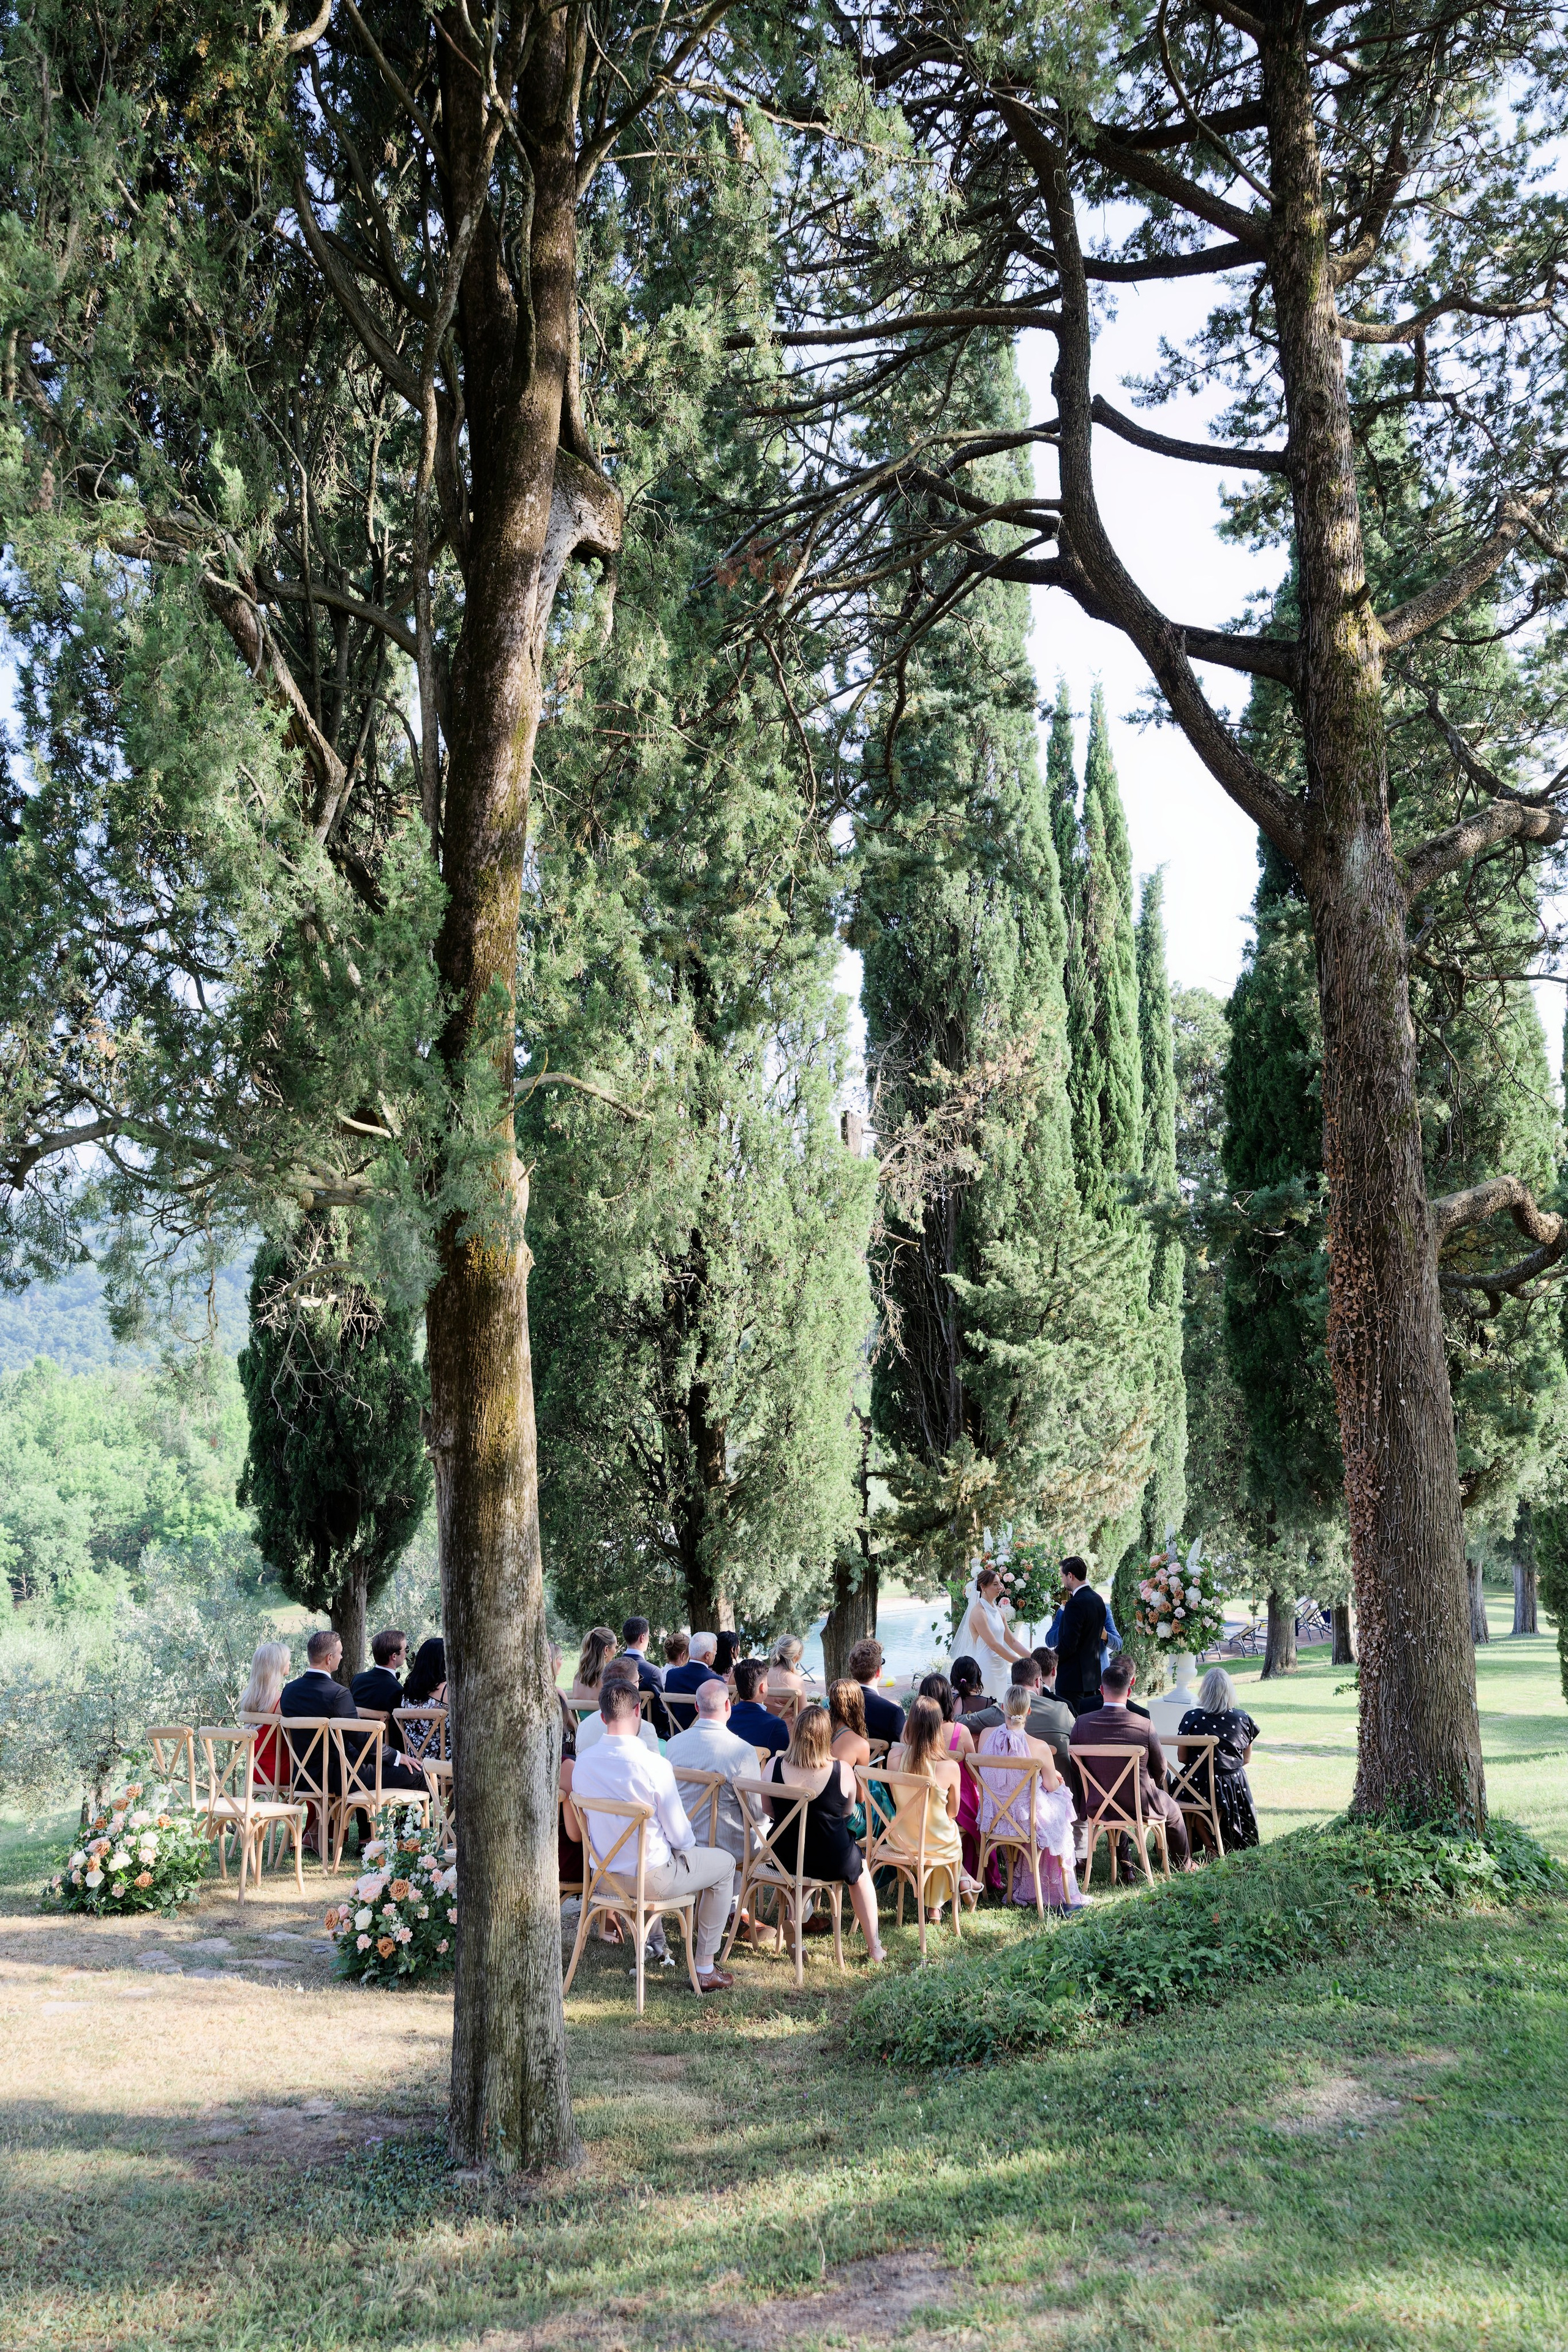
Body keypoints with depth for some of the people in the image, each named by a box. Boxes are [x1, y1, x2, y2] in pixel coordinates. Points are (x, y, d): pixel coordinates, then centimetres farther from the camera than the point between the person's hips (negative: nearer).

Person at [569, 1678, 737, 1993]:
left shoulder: (582, 1762, -9)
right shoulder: (654, 1765, -25)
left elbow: (587, 1825, 7)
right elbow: (680, 1836, -16)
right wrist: (688, 1840, 7)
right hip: (651, 1878, -6)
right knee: (724, 1863, 17)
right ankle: (706, 1969, 18)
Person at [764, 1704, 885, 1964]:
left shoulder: (775, 1766, -16)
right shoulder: (842, 1772, -20)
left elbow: (768, 1810, 0)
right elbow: (847, 1812, -1)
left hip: (784, 1857, 2)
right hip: (832, 1862, -2)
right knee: (860, 1870, 31)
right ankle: (874, 1948, 37)